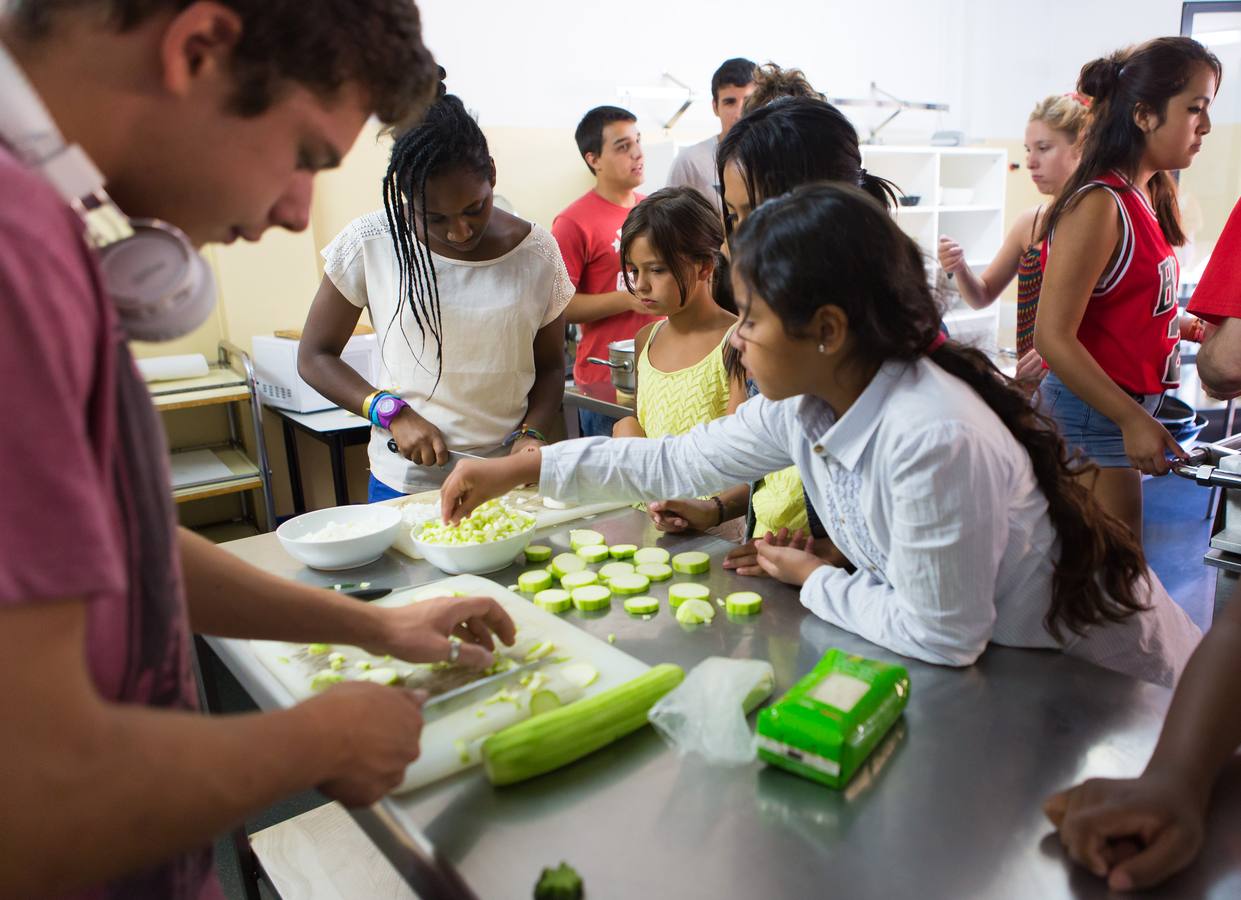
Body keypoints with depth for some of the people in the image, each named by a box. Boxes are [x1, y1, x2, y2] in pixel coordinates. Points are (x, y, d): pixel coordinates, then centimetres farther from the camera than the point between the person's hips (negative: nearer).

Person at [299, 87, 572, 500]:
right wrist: (394, 414, -15)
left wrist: (531, 434, -11)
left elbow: (550, 366, 7)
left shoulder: (536, 250, -4)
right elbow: (314, 357, -1)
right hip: (405, 483, -1)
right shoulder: (369, 242, -8)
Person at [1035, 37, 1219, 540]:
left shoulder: (1148, 197, 9)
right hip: (1091, 419, -9)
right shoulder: (1099, 204, -17)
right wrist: (1133, 420, -22)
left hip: (1131, 406, 9)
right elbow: (1052, 337, -22)